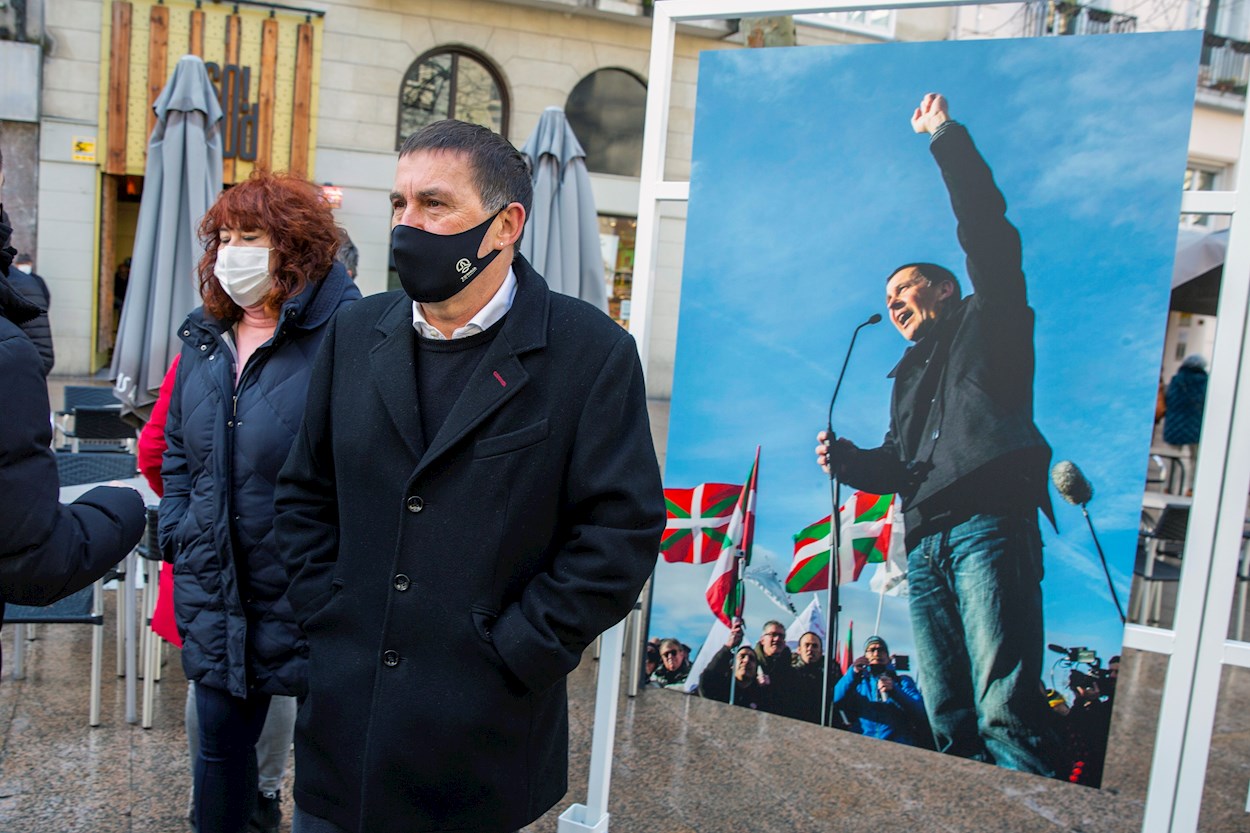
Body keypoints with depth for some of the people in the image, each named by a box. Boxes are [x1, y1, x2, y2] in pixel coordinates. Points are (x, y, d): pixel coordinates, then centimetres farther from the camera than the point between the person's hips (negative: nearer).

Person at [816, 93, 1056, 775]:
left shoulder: (987, 321, 15)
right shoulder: (909, 374, 33)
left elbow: (988, 234, 2)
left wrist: (947, 137, 4)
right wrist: (845, 458, 11)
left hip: (988, 523, -7)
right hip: (924, 544, 7)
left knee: (1002, 709, -16)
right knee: (947, 718, 1)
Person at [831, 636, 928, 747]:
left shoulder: (903, 681, 19)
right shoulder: (857, 681, 21)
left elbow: (920, 712, 2)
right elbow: (835, 701, 2)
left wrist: (894, 691, -15)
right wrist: (853, 673, -10)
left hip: (898, 746, -1)